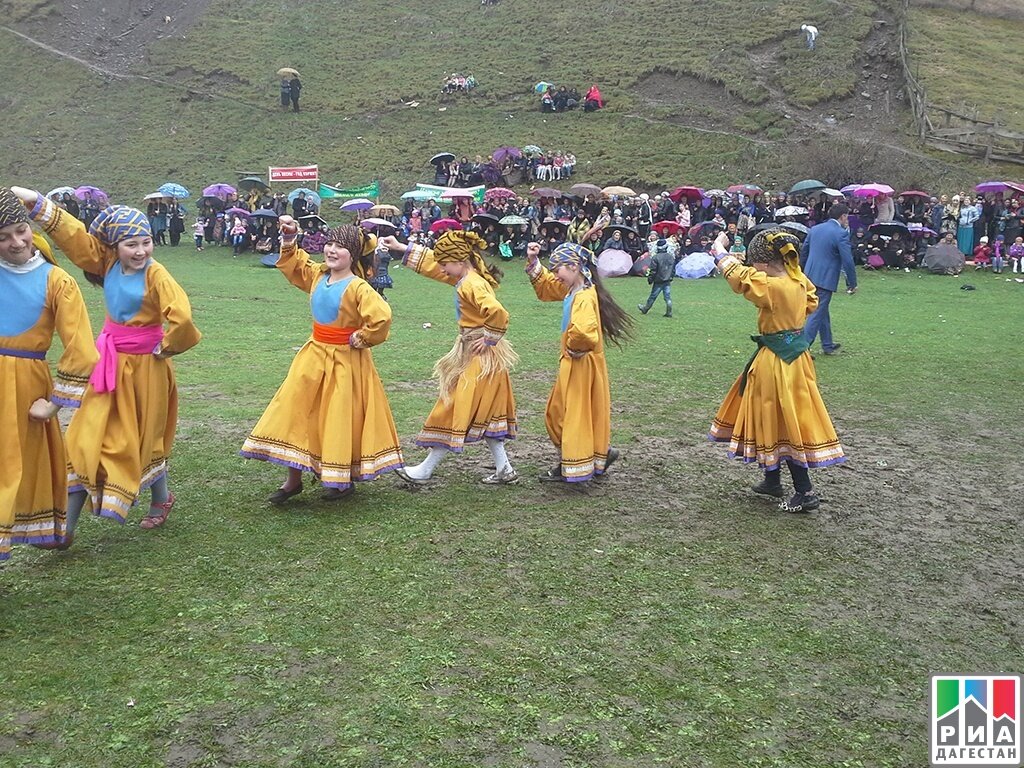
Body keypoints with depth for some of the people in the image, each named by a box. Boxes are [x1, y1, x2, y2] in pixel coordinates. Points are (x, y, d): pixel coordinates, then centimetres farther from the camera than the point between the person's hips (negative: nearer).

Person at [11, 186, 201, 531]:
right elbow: (74, 234, 3)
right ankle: (66, 524, 12)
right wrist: (35, 201, -3)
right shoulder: (108, 264, 0)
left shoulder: (155, 274, -18)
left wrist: (165, 347, -16)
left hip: (144, 365, -6)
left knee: (142, 438, 9)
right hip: (110, 363, 6)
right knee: (88, 438, 6)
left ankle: (161, 499, 35)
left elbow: (181, 317, -30)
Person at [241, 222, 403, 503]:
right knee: (295, 408, 7)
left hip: (345, 361, -7)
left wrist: (361, 340, -19)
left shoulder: (358, 288, -21)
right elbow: (294, 265, 20)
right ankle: (293, 479, 18)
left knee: (342, 418, 5)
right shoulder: (316, 275, 1)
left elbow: (381, 317, -32)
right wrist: (288, 242, 5)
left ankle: (345, 480, 25)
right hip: (315, 354, 7)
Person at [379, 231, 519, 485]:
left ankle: (425, 470, 9)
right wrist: (402, 249, 21)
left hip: (480, 357, -10)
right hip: (477, 356, 10)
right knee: (482, 413, 14)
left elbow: (498, 313, -34)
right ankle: (504, 470, 19)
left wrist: (488, 340, -20)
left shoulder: (472, 285, -20)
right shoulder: (466, 278, 9)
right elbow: (432, 265, 21)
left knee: (457, 411, -1)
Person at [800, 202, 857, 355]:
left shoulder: (814, 229, 8)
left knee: (822, 310, 20)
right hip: (825, 279, -8)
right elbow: (847, 261, -14)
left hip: (810, 276, 8)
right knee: (817, 314, -2)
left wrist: (805, 271, 29)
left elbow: (803, 252, 16)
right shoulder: (841, 234, -13)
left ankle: (827, 345, 32)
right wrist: (852, 283, -5)